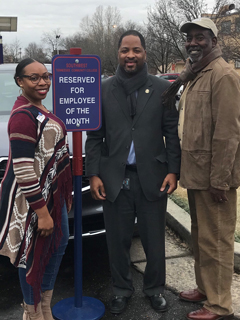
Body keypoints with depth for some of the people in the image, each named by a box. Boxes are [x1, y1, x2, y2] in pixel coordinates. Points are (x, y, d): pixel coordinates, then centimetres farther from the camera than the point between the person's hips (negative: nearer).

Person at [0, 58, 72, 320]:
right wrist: (41, 211, -23)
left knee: (58, 244, 20)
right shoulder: (23, 116, -22)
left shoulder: (37, 108, 8)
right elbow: (23, 169, -25)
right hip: (32, 197, -10)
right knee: (33, 254, 7)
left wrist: (63, 195, 20)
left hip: (52, 191, 10)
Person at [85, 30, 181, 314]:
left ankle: (155, 288, 32)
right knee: (118, 240, 10)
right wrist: (93, 174, -1)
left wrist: (173, 170, -4)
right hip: (114, 179, 1)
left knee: (154, 240, 10)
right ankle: (121, 289, 30)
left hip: (152, 178, 0)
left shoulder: (162, 89, 4)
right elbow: (94, 136, 5)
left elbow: (172, 133, 3)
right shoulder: (103, 91, 5)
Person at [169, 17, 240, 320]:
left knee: (215, 241, 1)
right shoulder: (193, 76, 15)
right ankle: (204, 288, 34)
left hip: (213, 176, -9)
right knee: (200, 236, 19)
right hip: (195, 173, 9)